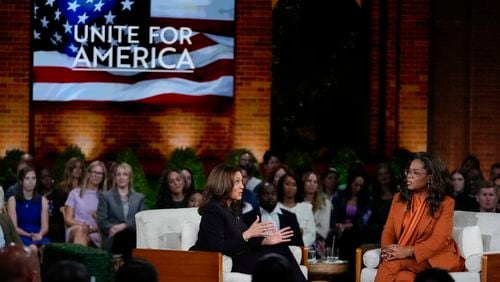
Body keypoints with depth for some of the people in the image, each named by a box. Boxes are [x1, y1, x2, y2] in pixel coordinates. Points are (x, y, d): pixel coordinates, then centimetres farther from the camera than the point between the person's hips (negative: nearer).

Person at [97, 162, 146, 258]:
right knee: (129, 232, -38)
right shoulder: (105, 196, 19)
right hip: (113, 240, -2)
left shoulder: (139, 198, 24)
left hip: (133, 236, 2)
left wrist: (124, 226, -12)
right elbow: (101, 221, 7)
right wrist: (111, 228, -17)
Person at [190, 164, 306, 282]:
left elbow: (245, 243, 12)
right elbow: (218, 249, -23)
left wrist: (265, 241, -4)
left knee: (281, 248, -8)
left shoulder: (234, 208, 14)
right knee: (278, 254, -17)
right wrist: (247, 234, -26)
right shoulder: (213, 211, -14)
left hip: (237, 256, 9)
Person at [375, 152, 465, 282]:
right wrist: (386, 249, -16)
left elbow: (440, 239, -13)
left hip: (435, 259, -4)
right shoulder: (399, 198, 13)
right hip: (404, 259, 4)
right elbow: (388, 230, 8)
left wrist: (409, 251, -25)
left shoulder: (445, 203, -3)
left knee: (392, 264, -32)